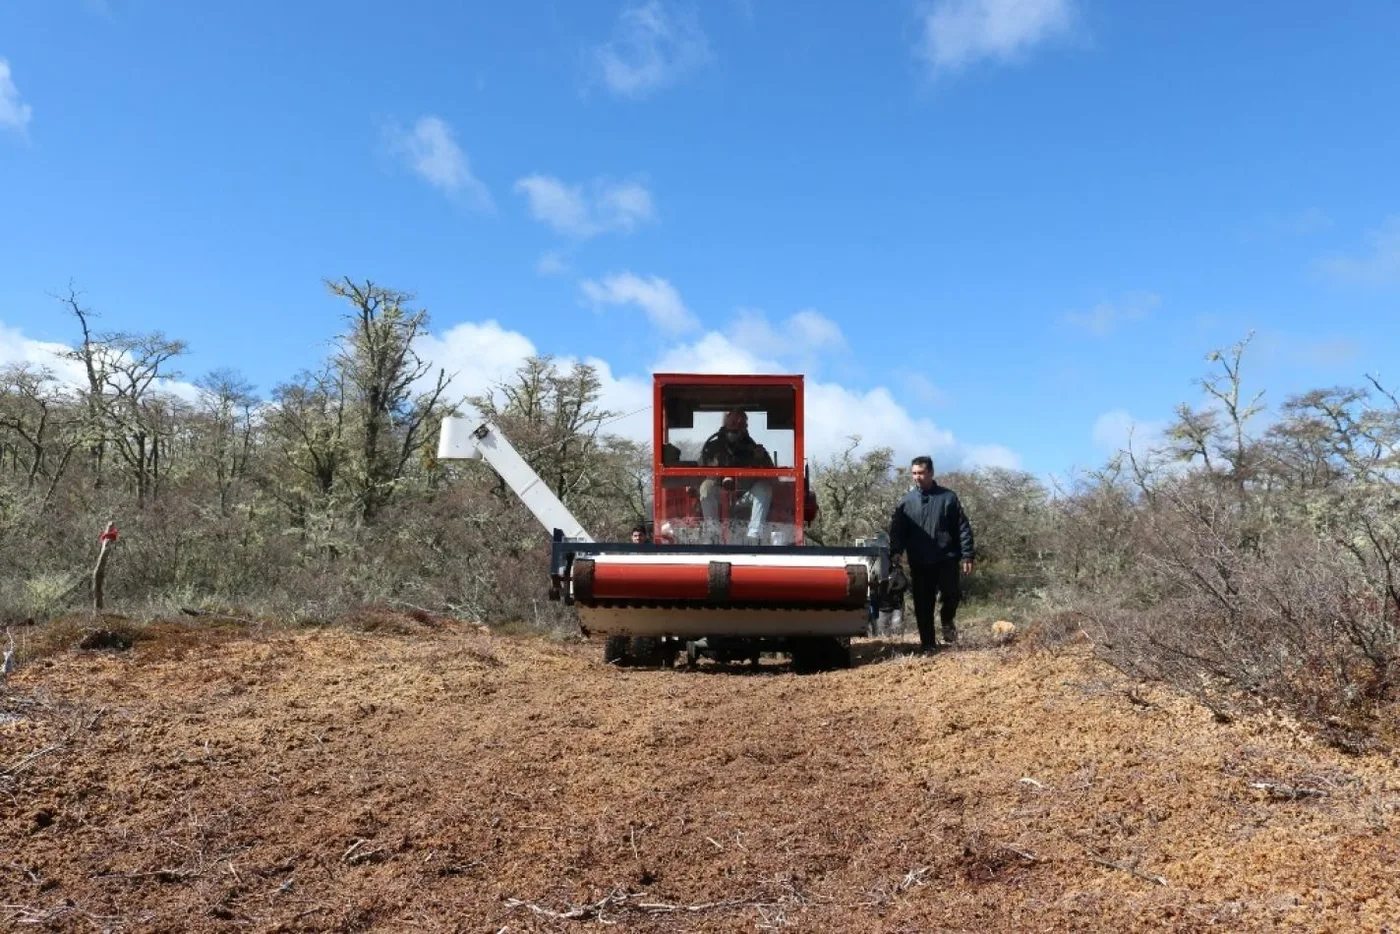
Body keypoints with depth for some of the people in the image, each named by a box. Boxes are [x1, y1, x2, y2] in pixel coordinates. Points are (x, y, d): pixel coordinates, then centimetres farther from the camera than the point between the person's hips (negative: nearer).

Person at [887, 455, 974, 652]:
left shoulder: (948, 497, 4)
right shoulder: (906, 501, 7)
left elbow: (963, 528, 3)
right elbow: (897, 530, 3)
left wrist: (967, 555, -5)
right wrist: (895, 552, -14)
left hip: (947, 559, -1)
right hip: (919, 563, 1)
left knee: (953, 595, -10)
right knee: (923, 606, 3)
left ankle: (947, 619, 22)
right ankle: (928, 643, 15)